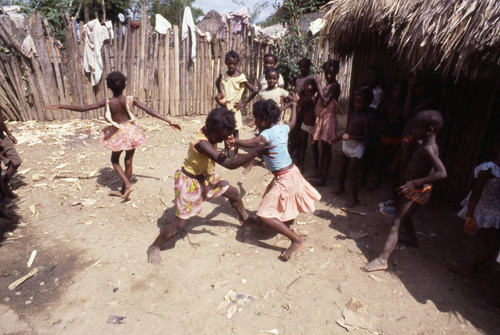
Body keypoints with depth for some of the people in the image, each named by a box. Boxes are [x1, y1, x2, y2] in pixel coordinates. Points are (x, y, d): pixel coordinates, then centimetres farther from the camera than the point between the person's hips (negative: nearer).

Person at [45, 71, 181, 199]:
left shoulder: (107, 103, -14)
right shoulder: (131, 100, -12)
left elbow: (82, 108, -10)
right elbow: (151, 111, -14)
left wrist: (60, 106, 1)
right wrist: (169, 121, -12)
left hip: (118, 134, -2)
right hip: (132, 132, 2)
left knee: (115, 160, 18)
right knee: (128, 161, 13)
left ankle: (127, 184, -1)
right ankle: (123, 190, 27)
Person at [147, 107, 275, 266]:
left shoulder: (212, 132, -14)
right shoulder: (201, 143, -38)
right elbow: (229, 164, -44)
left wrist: (229, 141, -10)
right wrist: (256, 151, -48)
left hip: (206, 176, 8)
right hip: (190, 181, -8)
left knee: (232, 192, 17)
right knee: (179, 224, -2)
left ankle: (244, 217, 46)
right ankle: (154, 248, 22)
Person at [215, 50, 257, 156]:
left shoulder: (241, 78, -12)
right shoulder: (223, 75, 0)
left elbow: (254, 91, -13)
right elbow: (217, 82, 23)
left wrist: (244, 104, -10)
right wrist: (219, 92, 5)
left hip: (234, 108, -4)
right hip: (224, 107, 4)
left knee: (235, 131, 4)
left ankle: (236, 154, 13)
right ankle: (226, 152, 25)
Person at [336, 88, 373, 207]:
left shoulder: (365, 118, -17)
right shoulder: (352, 114, 4)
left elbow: (365, 136, -20)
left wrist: (351, 137, -28)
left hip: (357, 146, -7)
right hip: (347, 144, 7)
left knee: (351, 172, -6)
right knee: (342, 168, 19)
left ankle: (354, 198, 6)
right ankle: (341, 188, 42)